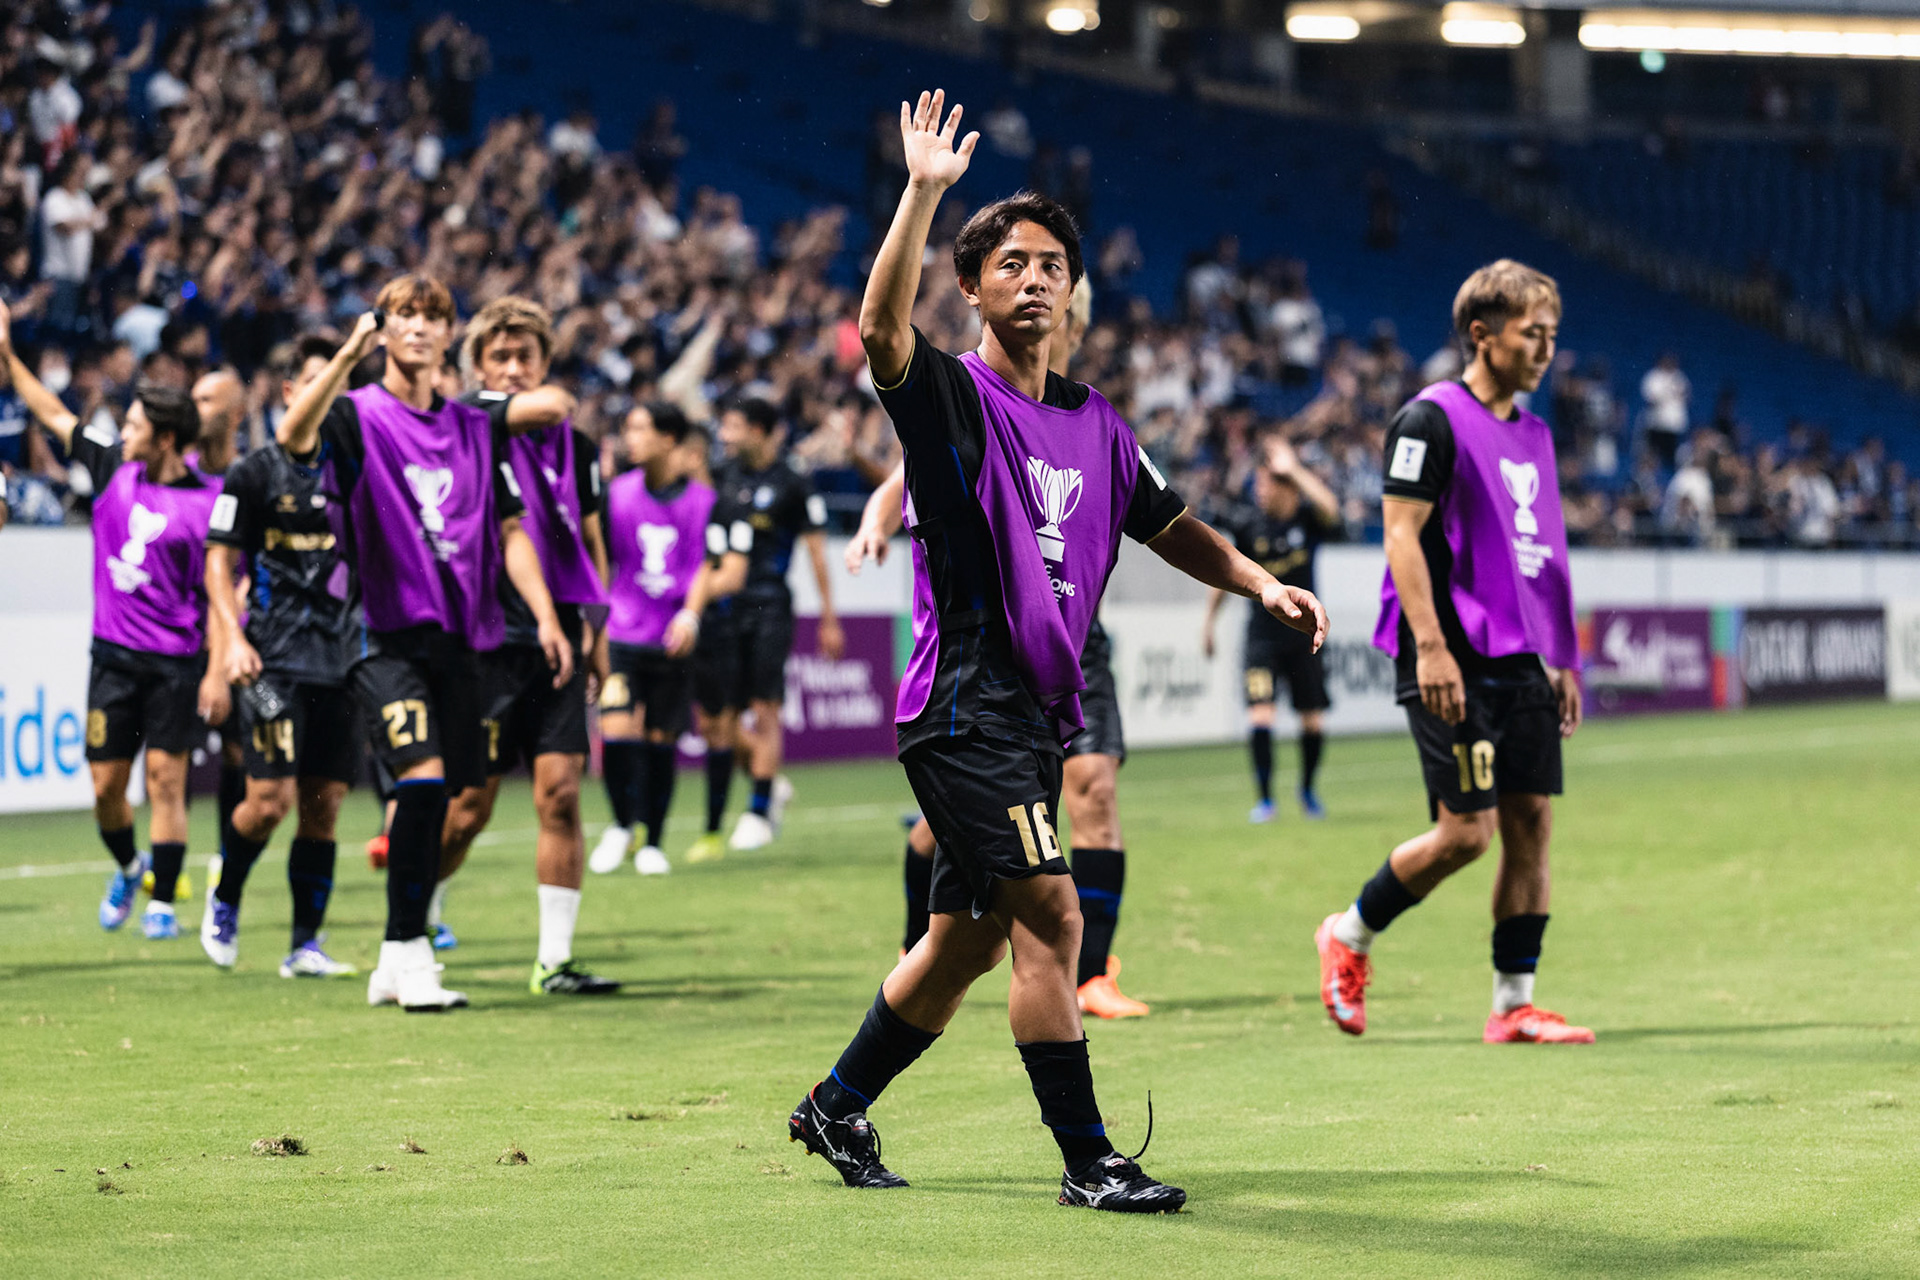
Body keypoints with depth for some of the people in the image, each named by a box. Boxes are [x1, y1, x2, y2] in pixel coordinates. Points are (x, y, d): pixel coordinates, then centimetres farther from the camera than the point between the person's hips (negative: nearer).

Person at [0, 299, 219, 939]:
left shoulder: (210, 502, -10)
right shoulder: (113, 468, 3)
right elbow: (54, 415, 14)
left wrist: (218, 668, -13)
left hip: (175, 661, -4)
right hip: (113, 653, 4)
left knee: (165, 781, -5)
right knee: (106, 785, 6)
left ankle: (163, 903, 4)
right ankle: (127, 868, 33)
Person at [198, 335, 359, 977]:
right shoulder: (256, 472, -1)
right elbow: (219, 559, 1)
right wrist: (232, 637, -11)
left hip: (341, 658, 4)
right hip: (274, 660, -4)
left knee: (323, 805, 2)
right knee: (270, 799, -12)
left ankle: (305, 943, 11)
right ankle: (224, 900, 16)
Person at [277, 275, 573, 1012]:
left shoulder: (477, 429, 14)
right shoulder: (358, 415, -1)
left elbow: (509, 531, 15)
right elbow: (294, 434, -24)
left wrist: (546, 618, 3)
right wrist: (346, 359, -36)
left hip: (459, 639, 5)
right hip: (387, 637, -5)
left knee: (437, 798, 7)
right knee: (422, 779, -21)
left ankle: (396, 965, 18)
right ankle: (409, 953, -15)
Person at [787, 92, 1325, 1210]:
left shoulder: (1093, 423, 14)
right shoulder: (950, 395, -7)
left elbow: (1168, 524, 25)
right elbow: (884, 328, -27)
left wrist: (1262, 582, 10)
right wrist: (926, 190, -34)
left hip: (1039, 711, 8)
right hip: (967, 705, -8)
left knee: (970, 936, 15)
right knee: (1051, 917, -14)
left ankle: (839, 1106, 31)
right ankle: (1089, 1160, -8)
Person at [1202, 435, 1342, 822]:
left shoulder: (1308, 519, -8)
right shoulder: (1247, 524, -5)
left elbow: (1330, 509, -33)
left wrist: (1294, 468, -31)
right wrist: (1209, 622, 12)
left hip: (1304, 633, 0)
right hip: (1263, 633, 0)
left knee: (1314, 722, 4)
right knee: (1260, 715, -16)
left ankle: (1308, 790, 30)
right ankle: (1265, 799, -2)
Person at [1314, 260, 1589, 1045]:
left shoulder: (1534, 434, 17)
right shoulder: (1433, 419, -8)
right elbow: (1401, 536, -12)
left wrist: (1563, 661, 18)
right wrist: (1431, 647, -20)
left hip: (1521, 663, 8)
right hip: (1455, 662, -8)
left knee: (1531, 824, 2)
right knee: (1466, 830, -9)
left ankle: (1514, 1007, 7)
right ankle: (1348, 936, 13)